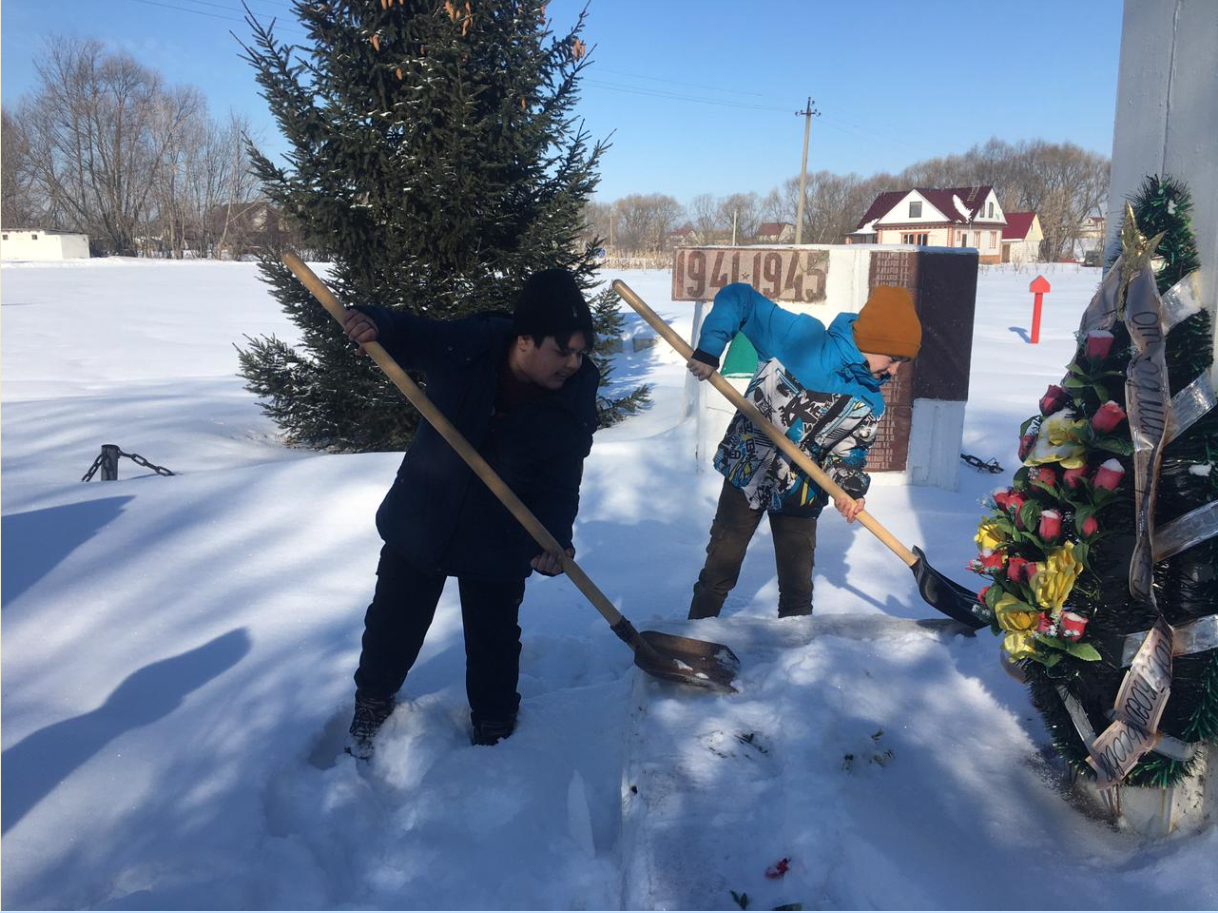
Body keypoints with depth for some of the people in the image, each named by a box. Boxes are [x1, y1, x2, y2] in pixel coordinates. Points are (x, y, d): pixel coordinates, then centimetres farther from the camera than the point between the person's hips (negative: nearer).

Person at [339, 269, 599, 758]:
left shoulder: (576, 401, -17)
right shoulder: (466, 345, -20)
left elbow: (561, 483, -13)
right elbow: (406, 335, -2)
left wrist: (555, 538, -29)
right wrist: (371, 323, -24)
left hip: (498, 541, 0)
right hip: (419, 520, 1)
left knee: (493, 640, 12)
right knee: (393, 623, 17)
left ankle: (494, 726, 38)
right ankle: (373, 699, 46)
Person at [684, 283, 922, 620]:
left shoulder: (870, 403, -4)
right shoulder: (802, 335, -18)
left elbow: (849, 452, 3)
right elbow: (737, 297, -14)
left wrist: (850, 487, -18)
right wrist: (708, 351, -22)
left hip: (799, 496, 3)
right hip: (746, 474, -3)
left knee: (798, 590, 10)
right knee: (719, 574, 8)